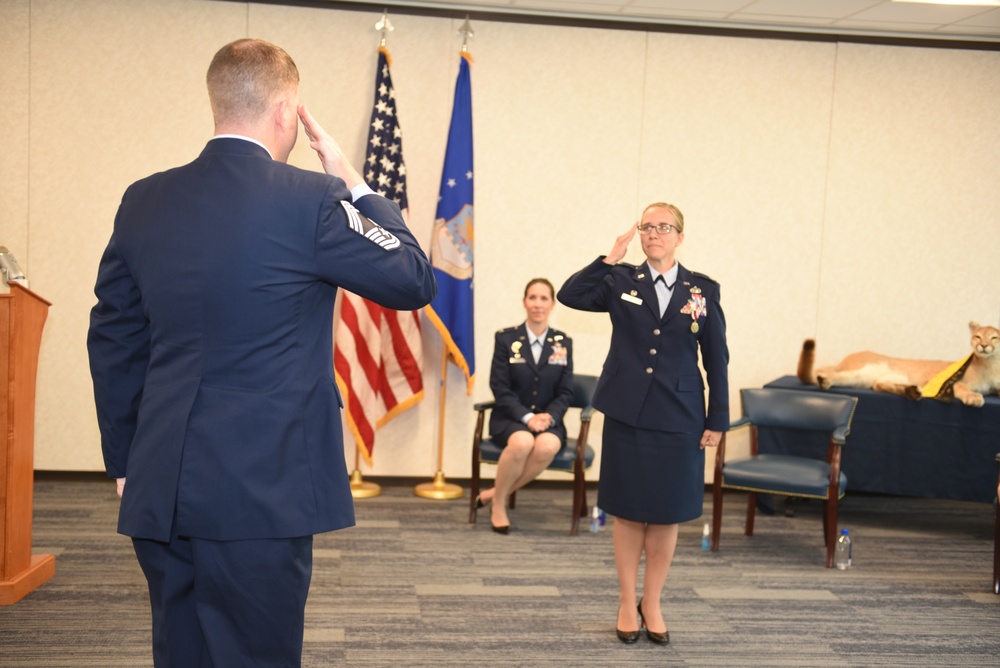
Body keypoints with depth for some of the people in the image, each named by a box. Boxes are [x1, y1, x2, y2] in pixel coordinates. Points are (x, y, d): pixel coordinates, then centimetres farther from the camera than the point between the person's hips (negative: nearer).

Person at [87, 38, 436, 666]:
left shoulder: (144, 201, 5)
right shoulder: (311, 200, -12)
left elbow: (112, 343, 10)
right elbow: (415, 280, 0)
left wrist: (126, 461, 19)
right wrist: (355, 183, 5)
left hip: (159, 491, 6)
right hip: (261, 493, -6)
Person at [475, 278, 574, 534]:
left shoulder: (563, 343, 7)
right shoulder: (506, 339, 1)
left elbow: (565, 393, 5)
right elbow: (500, 388, -5)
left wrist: (549, 416, -15)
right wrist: (527, 417, -18)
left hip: (548, 420, 2)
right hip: (509, 418, -2)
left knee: (548, 445, -34)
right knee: (522, 442, -36)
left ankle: (498, 493, -13)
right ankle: (498, 503, -11)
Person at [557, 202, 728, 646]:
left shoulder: (703, 291, 2)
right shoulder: (621, 282, 2)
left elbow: (716, 359, 3)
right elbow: (570, 294, -13)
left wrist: (718, 420, 1)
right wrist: (612, 258, -17)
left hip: (678, 420, 0)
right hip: (627, 414, 0)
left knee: (666, 514, 8)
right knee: (628, 512, 8)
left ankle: (652, 604, 24)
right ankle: (627, 603, 23)